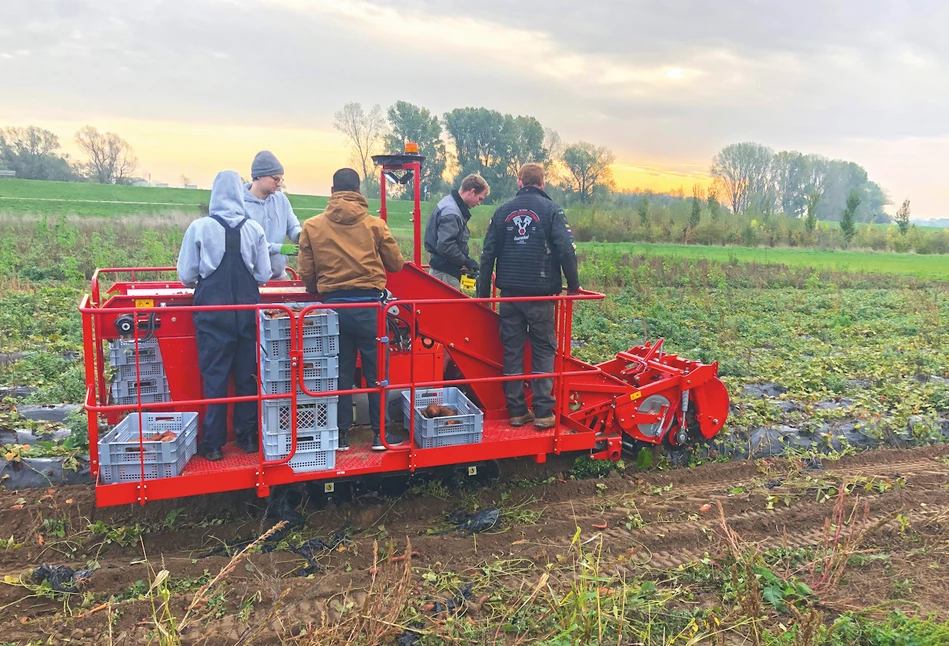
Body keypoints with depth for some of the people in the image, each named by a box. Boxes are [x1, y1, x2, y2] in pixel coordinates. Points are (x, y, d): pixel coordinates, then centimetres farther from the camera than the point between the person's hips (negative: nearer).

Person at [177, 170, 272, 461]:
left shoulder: (199, 227, -6)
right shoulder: (254, 229, -2)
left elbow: (186, 275, -4)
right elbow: (264, 275, 1)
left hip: (212, 313, -1)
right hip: (247, 313, 2)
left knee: (214, 377, 6)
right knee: (247, 376, 12)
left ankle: (213, 444, 11)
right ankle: (247, 437, 20)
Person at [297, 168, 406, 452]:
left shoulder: (312, 226, 0)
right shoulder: (375, 225, -2)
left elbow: (305, 273, 0)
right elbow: (396, 263, 5)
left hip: (334, 306, 2)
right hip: (370, 305, -1)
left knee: (341, 372, 12)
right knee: (376, 372, 8)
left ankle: (341, 434, 18)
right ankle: (380, 434, 12)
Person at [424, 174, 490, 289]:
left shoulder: (451, 204, 13)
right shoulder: (451, 212, -19)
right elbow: (445, 246, -26)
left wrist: (465, 259, 10)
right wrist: (466, 261, -14)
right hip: (446, 273, -10)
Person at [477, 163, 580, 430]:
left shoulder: (503, 210, 9)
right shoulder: (551, 209, -2)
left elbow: (488, 254, 9)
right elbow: (566, 249, -10)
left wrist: (483, 293, 15)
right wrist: (573, 285, 1)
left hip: (509, 293, 3)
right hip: (540, 293, -3)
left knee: (512, 351, 8)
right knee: (543, 351, 5)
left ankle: (517, 411, 11)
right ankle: (543, 413, 2)